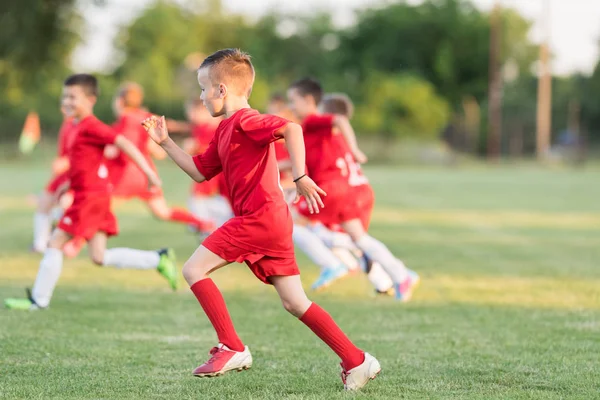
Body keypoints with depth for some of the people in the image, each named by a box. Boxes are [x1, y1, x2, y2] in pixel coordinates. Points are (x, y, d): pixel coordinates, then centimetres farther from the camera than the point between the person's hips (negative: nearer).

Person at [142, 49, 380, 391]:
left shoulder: (244, 121, -9)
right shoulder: (225, 131, 22)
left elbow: (291, 128, -25)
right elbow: (200, 171, 27)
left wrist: (299, 176, -33)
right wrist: (165, 142, 24)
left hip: (259, 217, -10)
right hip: (274, 221, 10)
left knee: (194, 269, -6)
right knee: (295, 302, 7)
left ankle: (233, 349, -8)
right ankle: (357, 361, 5)